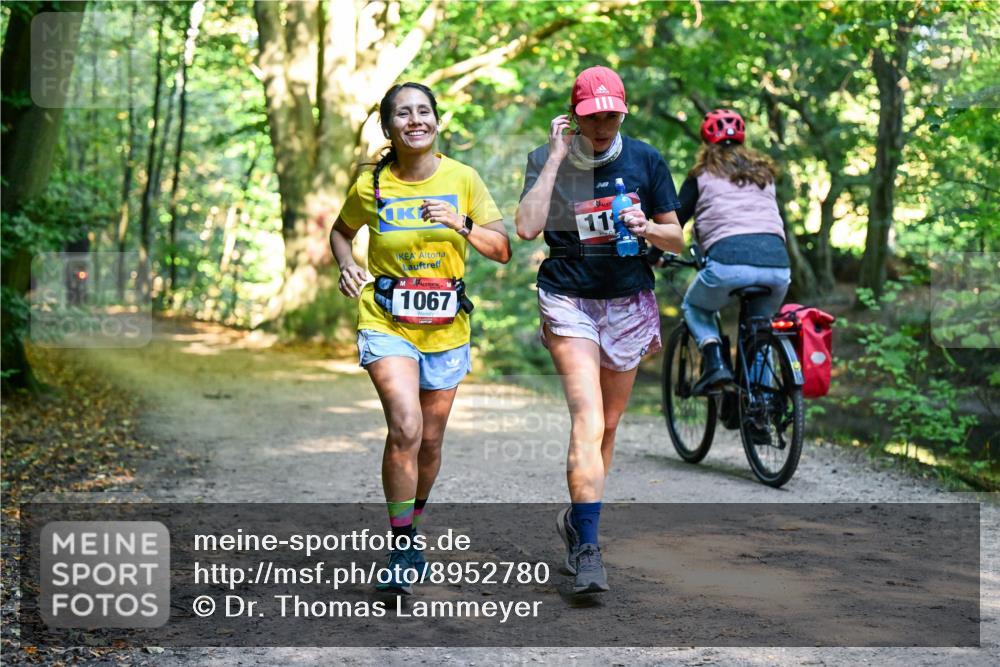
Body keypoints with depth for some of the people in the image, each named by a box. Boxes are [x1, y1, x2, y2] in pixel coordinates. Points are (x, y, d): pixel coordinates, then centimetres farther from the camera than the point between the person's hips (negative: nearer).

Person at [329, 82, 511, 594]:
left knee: (429, 442, 11)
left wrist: (461, 225, -21)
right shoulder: (370, 187, -3)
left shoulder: (462, 179, -3)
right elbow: (341, 231, 16)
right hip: (386, 324, -2)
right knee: (405, 428, -22)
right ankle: (402, 547, -10)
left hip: (446, 327, 2)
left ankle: (411, 529, 38)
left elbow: (502, 250, -4)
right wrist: (346, 266, -4)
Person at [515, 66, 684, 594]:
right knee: (587, 417, -18)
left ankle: (576, 519, 32)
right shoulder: (547, 161, -2)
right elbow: (527, 228, -18)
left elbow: (676, 238, 8)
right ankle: (587, 548, -20)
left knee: (607, 425, 11)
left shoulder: (645, 161, 3)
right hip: (568, 299, -3)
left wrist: (647, 228, -15)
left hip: (628, 301, 3)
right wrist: (556, 158, -16)